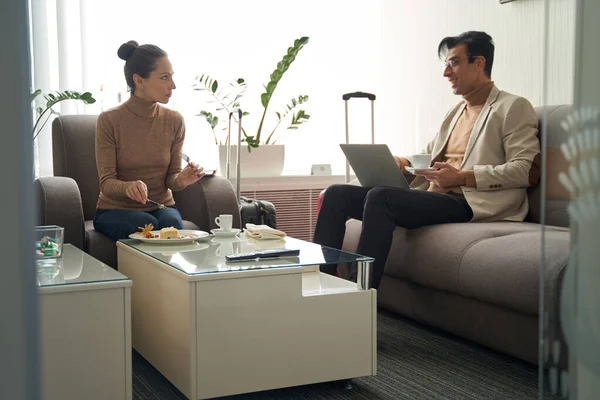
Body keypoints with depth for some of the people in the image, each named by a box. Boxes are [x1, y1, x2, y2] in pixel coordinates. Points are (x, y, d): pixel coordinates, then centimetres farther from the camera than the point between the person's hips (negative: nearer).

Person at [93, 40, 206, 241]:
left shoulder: (174, 121, -2)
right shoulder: (109, 121, -12)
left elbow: (170, 179, 1)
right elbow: (106, 183, -14)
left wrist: (181, 180, -23)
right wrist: (128, 187, -37)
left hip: (161, 206, 2)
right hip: (115, 210, -2)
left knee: (172, 223, -31)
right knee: (147, 225, -33)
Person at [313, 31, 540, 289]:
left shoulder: (513, 108, 3)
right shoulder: (457, 111, 28)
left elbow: (528, 171, -9)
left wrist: (462, 177, -15)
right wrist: (403, 162, 7)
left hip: (467, 203, -8)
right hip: (431, 198, 8)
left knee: (379, 197, -32)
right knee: (337, 194, -6)